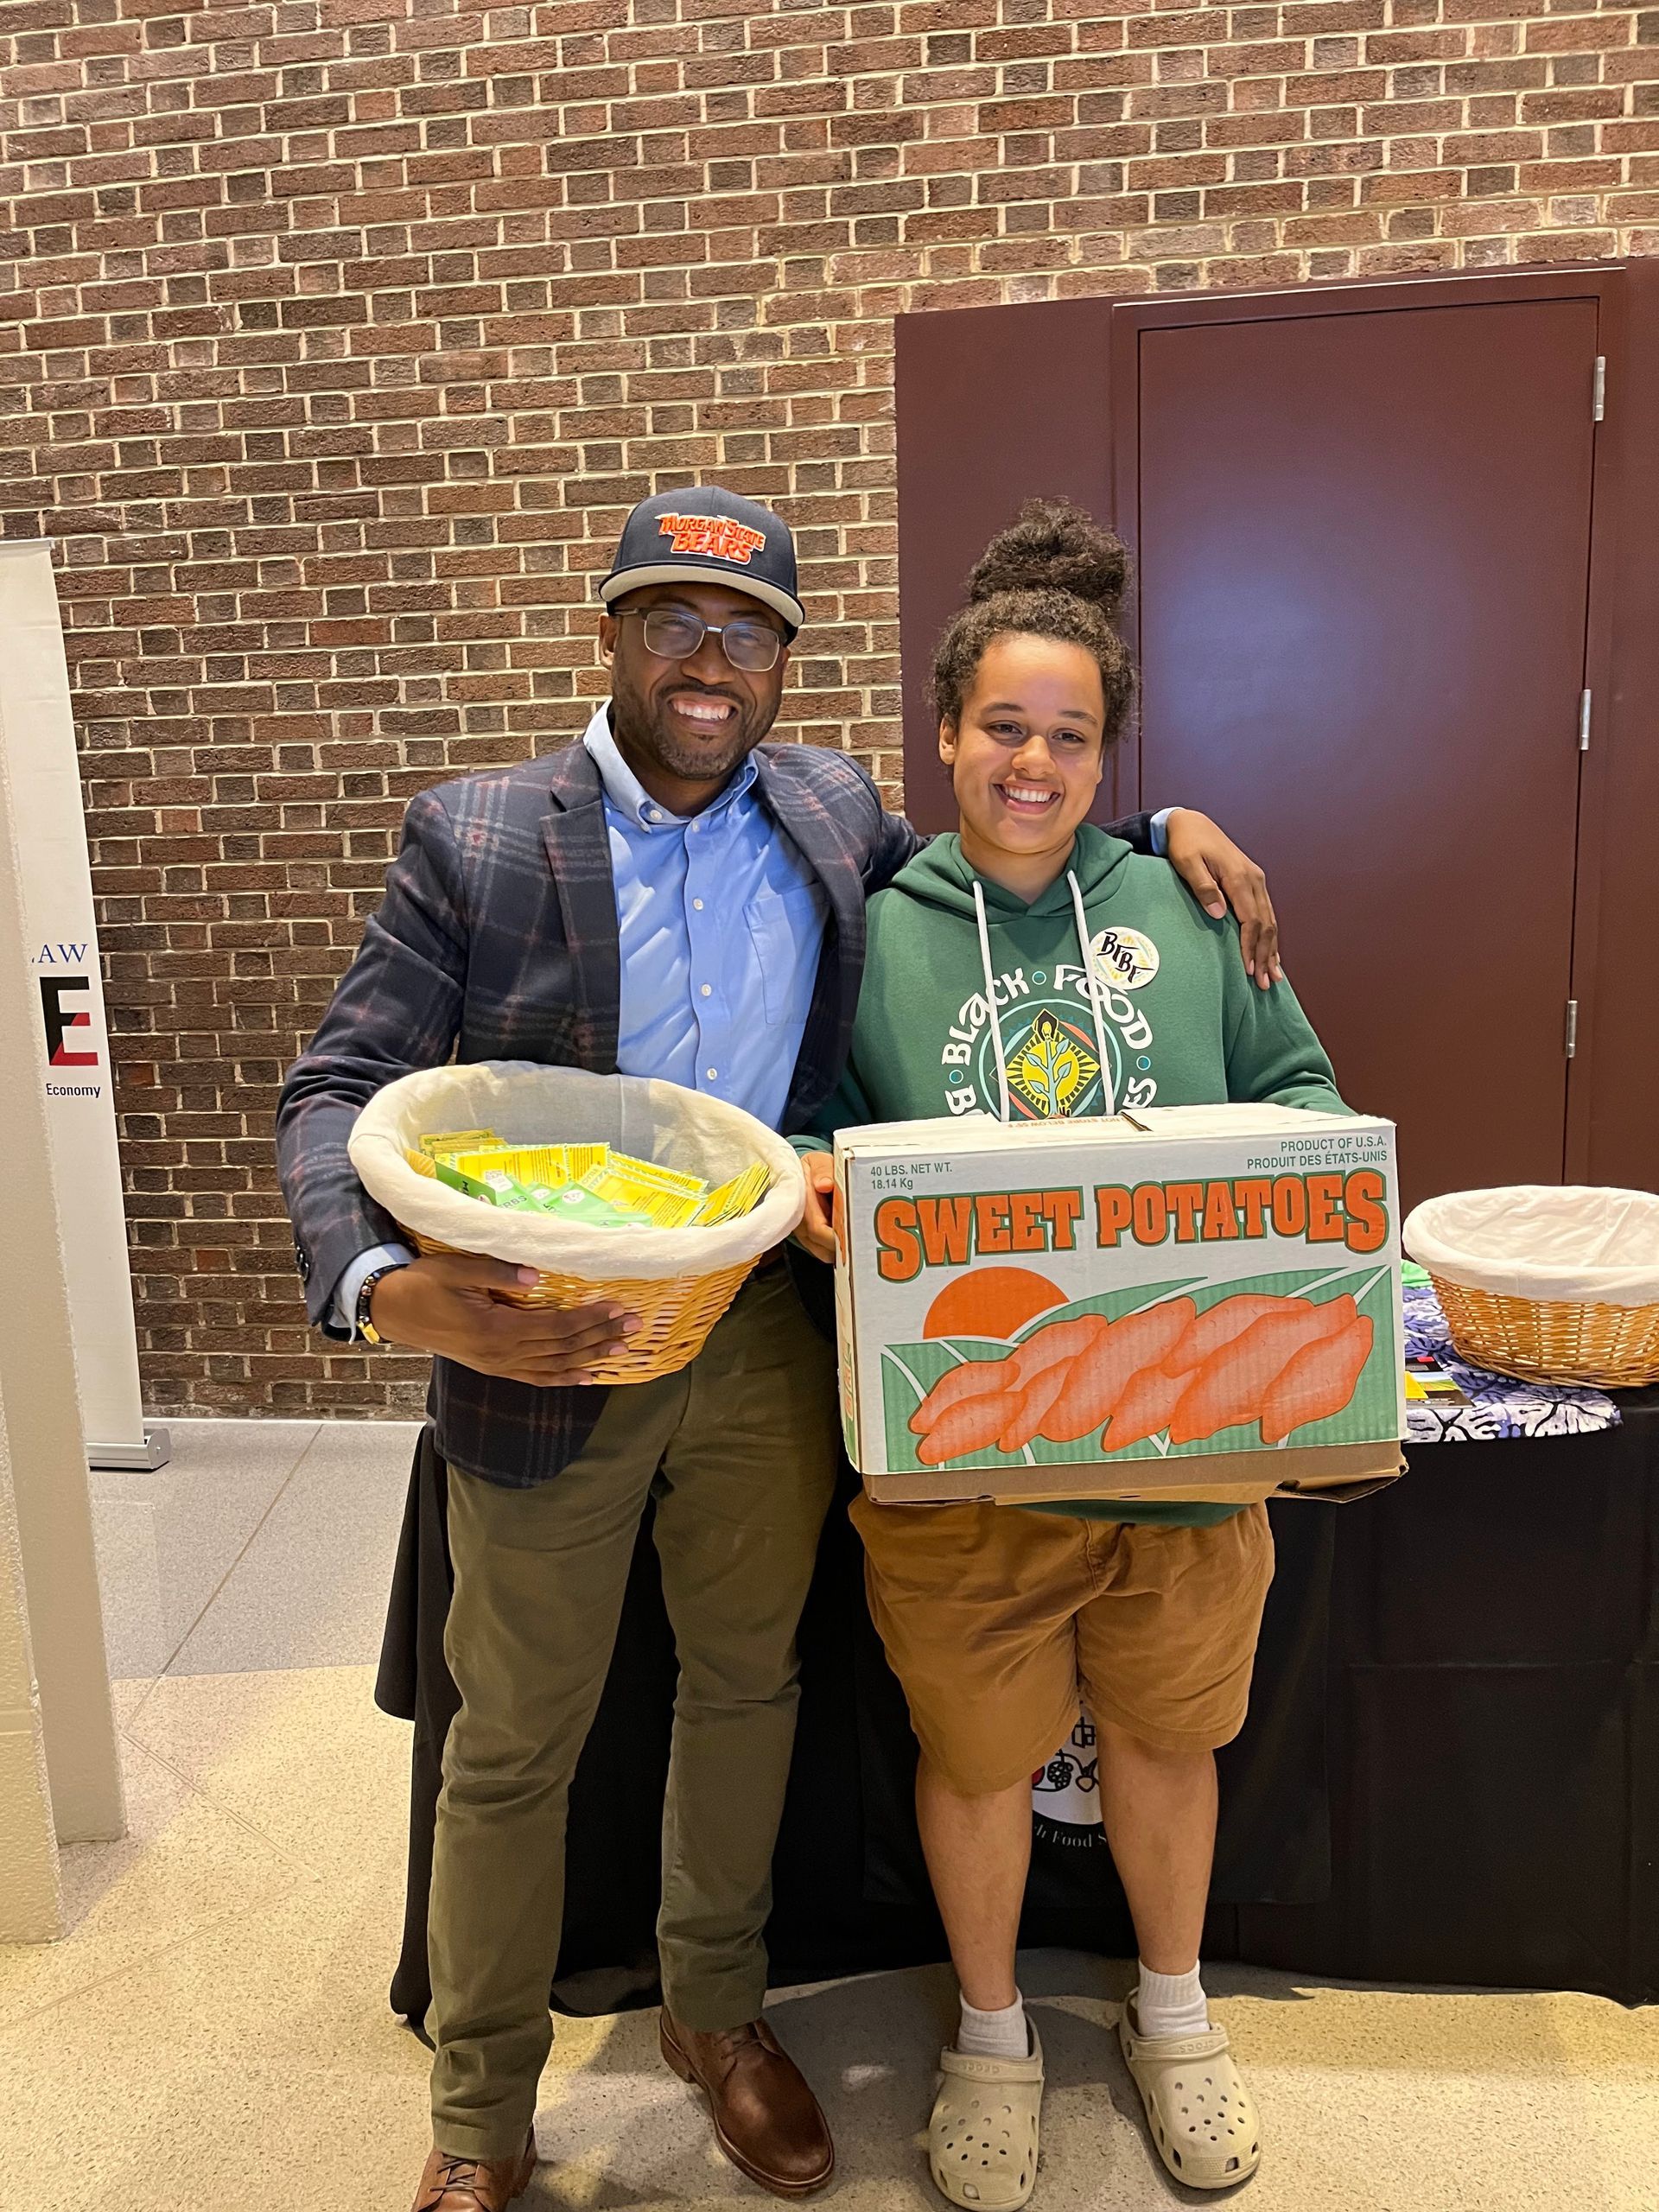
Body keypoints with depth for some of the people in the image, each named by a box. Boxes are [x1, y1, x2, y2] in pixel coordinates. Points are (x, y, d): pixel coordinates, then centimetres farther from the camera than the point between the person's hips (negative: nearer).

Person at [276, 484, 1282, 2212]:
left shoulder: (832, 810, 3)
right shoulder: (472, 839, -8)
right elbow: (338, 1092, -12)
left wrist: (1157, 826, 3)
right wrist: (385, 1287, -32)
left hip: (770, 1345, 4)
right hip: (542, 1353, -3)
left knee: (746, 1687, 20)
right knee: (513, 1744, 13)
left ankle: (715, 2010, 47)